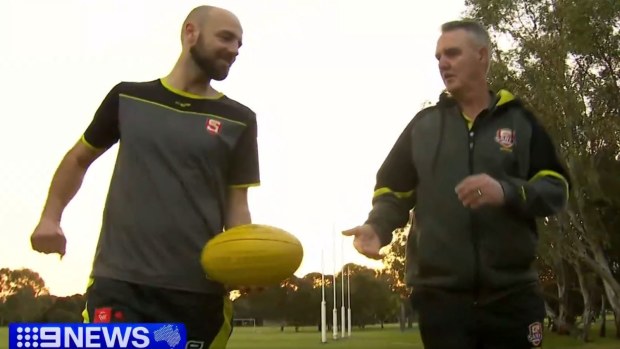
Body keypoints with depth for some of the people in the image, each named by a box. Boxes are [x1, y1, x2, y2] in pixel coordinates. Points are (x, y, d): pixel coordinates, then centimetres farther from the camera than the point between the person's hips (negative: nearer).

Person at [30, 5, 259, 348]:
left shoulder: (238, 120, 5)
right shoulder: (128, 98, 8)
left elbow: (236, 204, 5)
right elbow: (79, 159, 21)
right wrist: (50, 217, 9)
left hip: (200, 287, 1)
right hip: (120, 280, 0)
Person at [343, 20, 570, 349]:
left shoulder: (520, 120, 8)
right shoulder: (423, 124, 12)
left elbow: (555, 189, 2)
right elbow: (393, 190, 13)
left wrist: (508, 192, -18)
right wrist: (377, 226, -9)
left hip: (511, 295, 0)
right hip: (441, 296, 1)